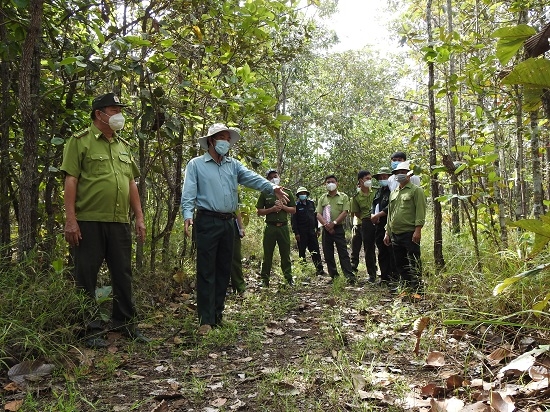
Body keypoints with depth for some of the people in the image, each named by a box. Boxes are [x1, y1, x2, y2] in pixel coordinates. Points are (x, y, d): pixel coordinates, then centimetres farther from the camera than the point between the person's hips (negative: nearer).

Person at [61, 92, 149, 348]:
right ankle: (91, 329, 14)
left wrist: (139, 217, 13)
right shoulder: (80, 142, -1)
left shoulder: (123, 146, 17)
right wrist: (70, 220, -14)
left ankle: (125, 323, 25)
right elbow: (71, 181, -8)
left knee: (123, 275, 12)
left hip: (120, 222, 6)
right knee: (86, 277, 3)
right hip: (89, 221, -6)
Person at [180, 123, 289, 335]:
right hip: (207, 222, -5)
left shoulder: (233, 165, 14)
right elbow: (189, 193, -7)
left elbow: (252, 178, -2)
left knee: (224, 270, 11)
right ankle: (206, 319, 3)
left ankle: (218, 314, 23)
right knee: (206, 271, -4)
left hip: (228, 222, 5)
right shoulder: (196, 164, 2)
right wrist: (187, 215, -23)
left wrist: (272, 187, -19)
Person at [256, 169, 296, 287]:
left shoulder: (287, 193, 10)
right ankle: (265, 279, 10)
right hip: (270, 227, -1)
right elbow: (259, 212, 3)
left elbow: (294, 210, 10)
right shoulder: (265, 194, 5)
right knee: (267, 254, 3)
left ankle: (288, 278, 12)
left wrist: (283, 206, -7)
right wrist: (272, 209, -12)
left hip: (283, 227, 1)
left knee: (285, 254, 5)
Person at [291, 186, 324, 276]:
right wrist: (296, 233, -11)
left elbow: (315, 216, 17)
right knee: (302, 251, 2)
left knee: (316, 251, 3)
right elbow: (293, 220, -5)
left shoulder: (311, 203, 12)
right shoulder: (296, 205, -1)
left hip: (312, 231, 4)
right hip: (301, 233, -4)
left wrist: (317, 229, 12)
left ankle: (319, 269, 6)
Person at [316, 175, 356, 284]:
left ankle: (350, 276, -10)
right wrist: (326, 224, -12)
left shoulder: (343, 197, 5)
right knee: (328, 254, 5)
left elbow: (344, 213, -5)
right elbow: (318, 214, 4)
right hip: (326, 229, 4)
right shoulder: (322, 198, 12)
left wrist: (333, 223, -14)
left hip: (338, 228, -3)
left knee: (343, 253, -8)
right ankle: (334, 276, 14)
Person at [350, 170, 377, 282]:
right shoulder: (356, 197, 4)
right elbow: (356, 213, 11)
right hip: (366, 224, 1)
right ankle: (371, 274, 16)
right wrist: (366, 219, 1)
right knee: (369, 249, 5)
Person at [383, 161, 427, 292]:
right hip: (395, 234, 7)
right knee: (400, 263, 12)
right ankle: (405, 286, 22)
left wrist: (418, 229, -18)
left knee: (414, 262, -4)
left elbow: (420, 211, -10)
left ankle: (417, 288, 2)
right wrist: (387, 232, 17)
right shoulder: (393, 193, 20)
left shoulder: (416, 190, -1)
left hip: (410, 233, -7)